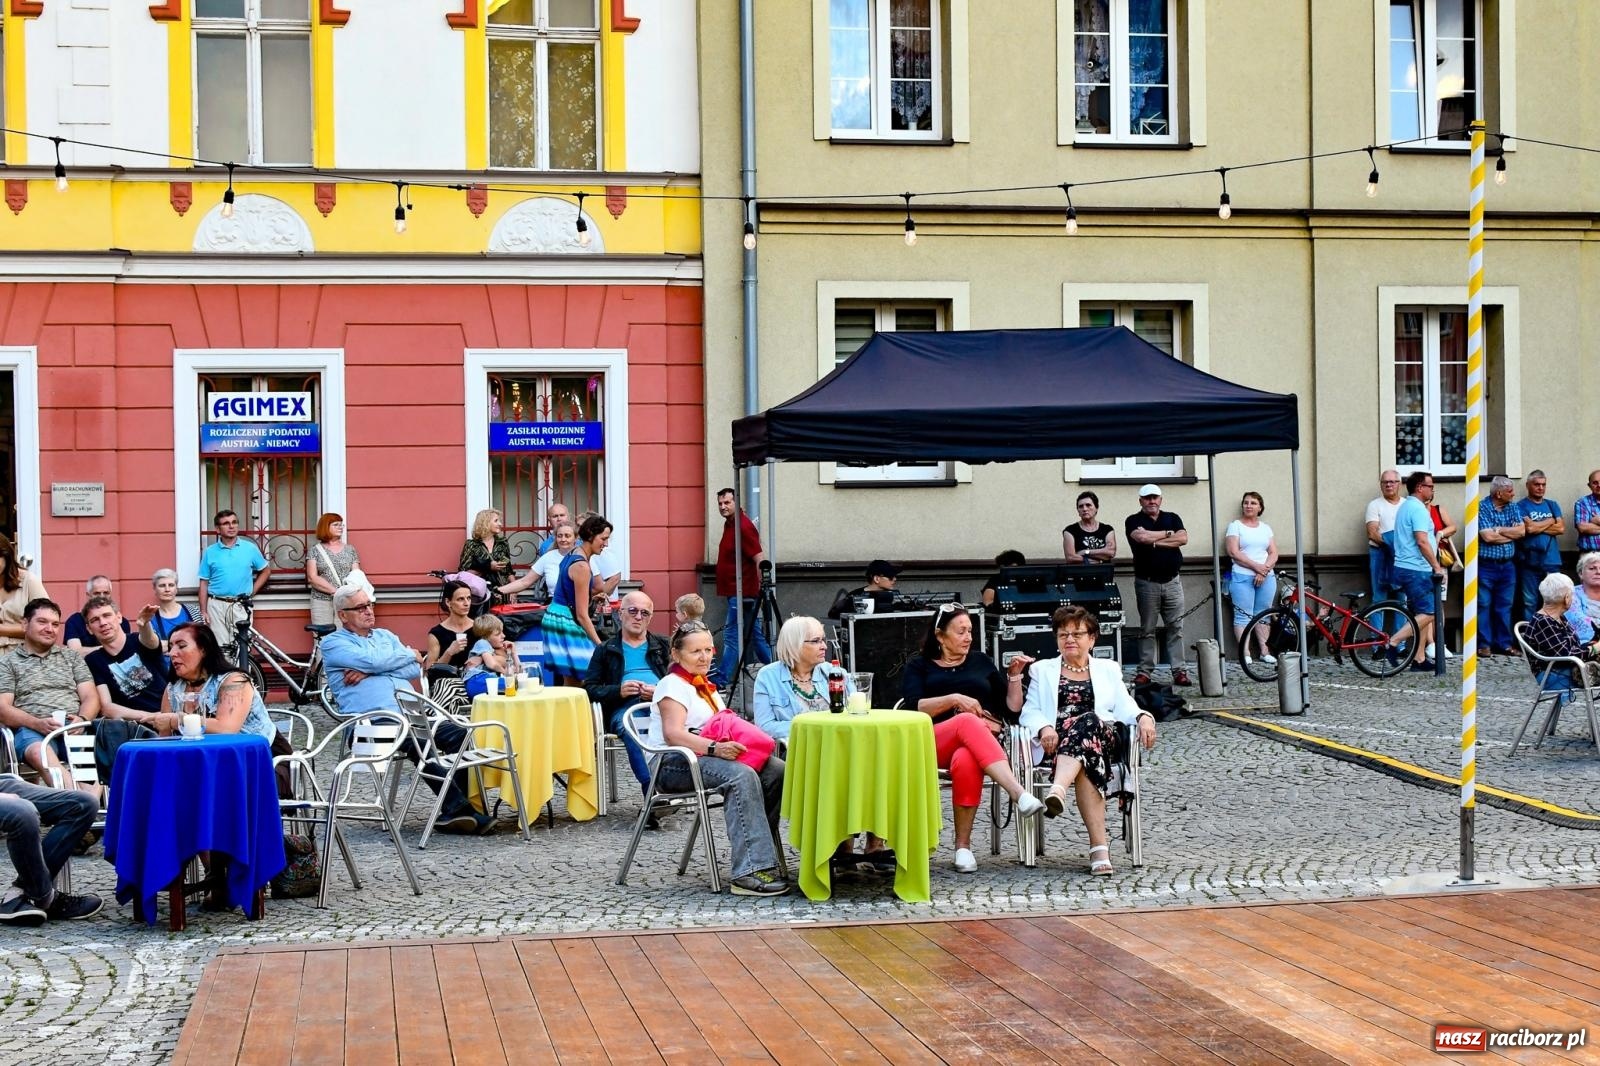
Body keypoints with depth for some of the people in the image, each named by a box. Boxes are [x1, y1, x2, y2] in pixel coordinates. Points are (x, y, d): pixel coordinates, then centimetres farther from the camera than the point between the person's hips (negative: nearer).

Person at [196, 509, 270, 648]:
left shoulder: (250, 548, 4)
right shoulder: (209, 552, 4)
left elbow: (265, 571, 15)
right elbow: (204, 584, 5)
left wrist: (252, 591, 3)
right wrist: (203, 611, -1)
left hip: (241, 606, 0)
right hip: (217, 605, 0)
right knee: (221, 646, -1)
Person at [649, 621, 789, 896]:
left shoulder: (706, 686, 25)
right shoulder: (674, 685, -4)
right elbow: (673, 734, -19)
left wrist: (737, 741, 3)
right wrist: (715, 748, -34)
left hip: (703, 758, 9)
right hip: (673, 765, -9)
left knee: (777, 770, -15)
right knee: (742, 776, -35)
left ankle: (761, 857, -17)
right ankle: (750, 871, -41)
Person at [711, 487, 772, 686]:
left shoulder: (743, 527, -16)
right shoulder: (729, 524, 15)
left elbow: (760, 559, -21)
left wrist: (762, 587, -25)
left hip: (741, 592, -10)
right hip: (736, 591, 10)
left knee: (732, 635, -7)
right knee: (756, 635, 13)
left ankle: (721, 679, -6)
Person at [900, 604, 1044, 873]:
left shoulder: (981, 662, 24)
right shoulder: (919, 667, 19)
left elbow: (1012, 708, 21)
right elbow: (916, 708, 0)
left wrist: (1014, 676, 6)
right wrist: (955, 699, -11)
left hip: (982, 740, 2)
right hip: (933, 744, -1)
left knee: (965, 762, -39)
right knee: (968, 722, -39)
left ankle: (963, 845, -33)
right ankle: (1019, 793, -53)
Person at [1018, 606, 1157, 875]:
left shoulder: (1108, 669, 29)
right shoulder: (1042, 670, 27)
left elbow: (1124, 707, 15)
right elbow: (1030, 711, 13)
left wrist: (1143, 717, -10)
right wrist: (1044, 728, -11)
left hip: (1104, 739, 0)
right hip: (1057, 741, 0)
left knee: (1088, 721, -39)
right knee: (1085, 768, -37)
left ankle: (1058, 791, -62)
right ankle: (1099, 846, -51)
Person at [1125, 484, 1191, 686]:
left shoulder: (1172, 518, 11)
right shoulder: (1134, 521, 2)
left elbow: (1183, 538, -6)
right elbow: (1141, 537, -19)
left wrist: (1154, 542, -10)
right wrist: (1168, 534, -6)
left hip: (1172, 581, 2)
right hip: (1147, 583, -2)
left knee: (1176, 628, 0)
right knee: (1147, 630, 2)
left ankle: (1179, 671, 2)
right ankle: (1144, 671, 6)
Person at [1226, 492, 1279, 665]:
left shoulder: (1266, 528, 16)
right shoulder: (1235, 525, 4)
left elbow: (1274, 554, 8)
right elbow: (1234, 552, -7)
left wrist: (1264, 570, -10)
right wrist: (1256, 567, -13)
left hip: (1266, 577, 4)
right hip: (1242, 577, -4)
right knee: (1243, 615, -6)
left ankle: (1265, 651, 9)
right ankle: (1245, 653, -8)